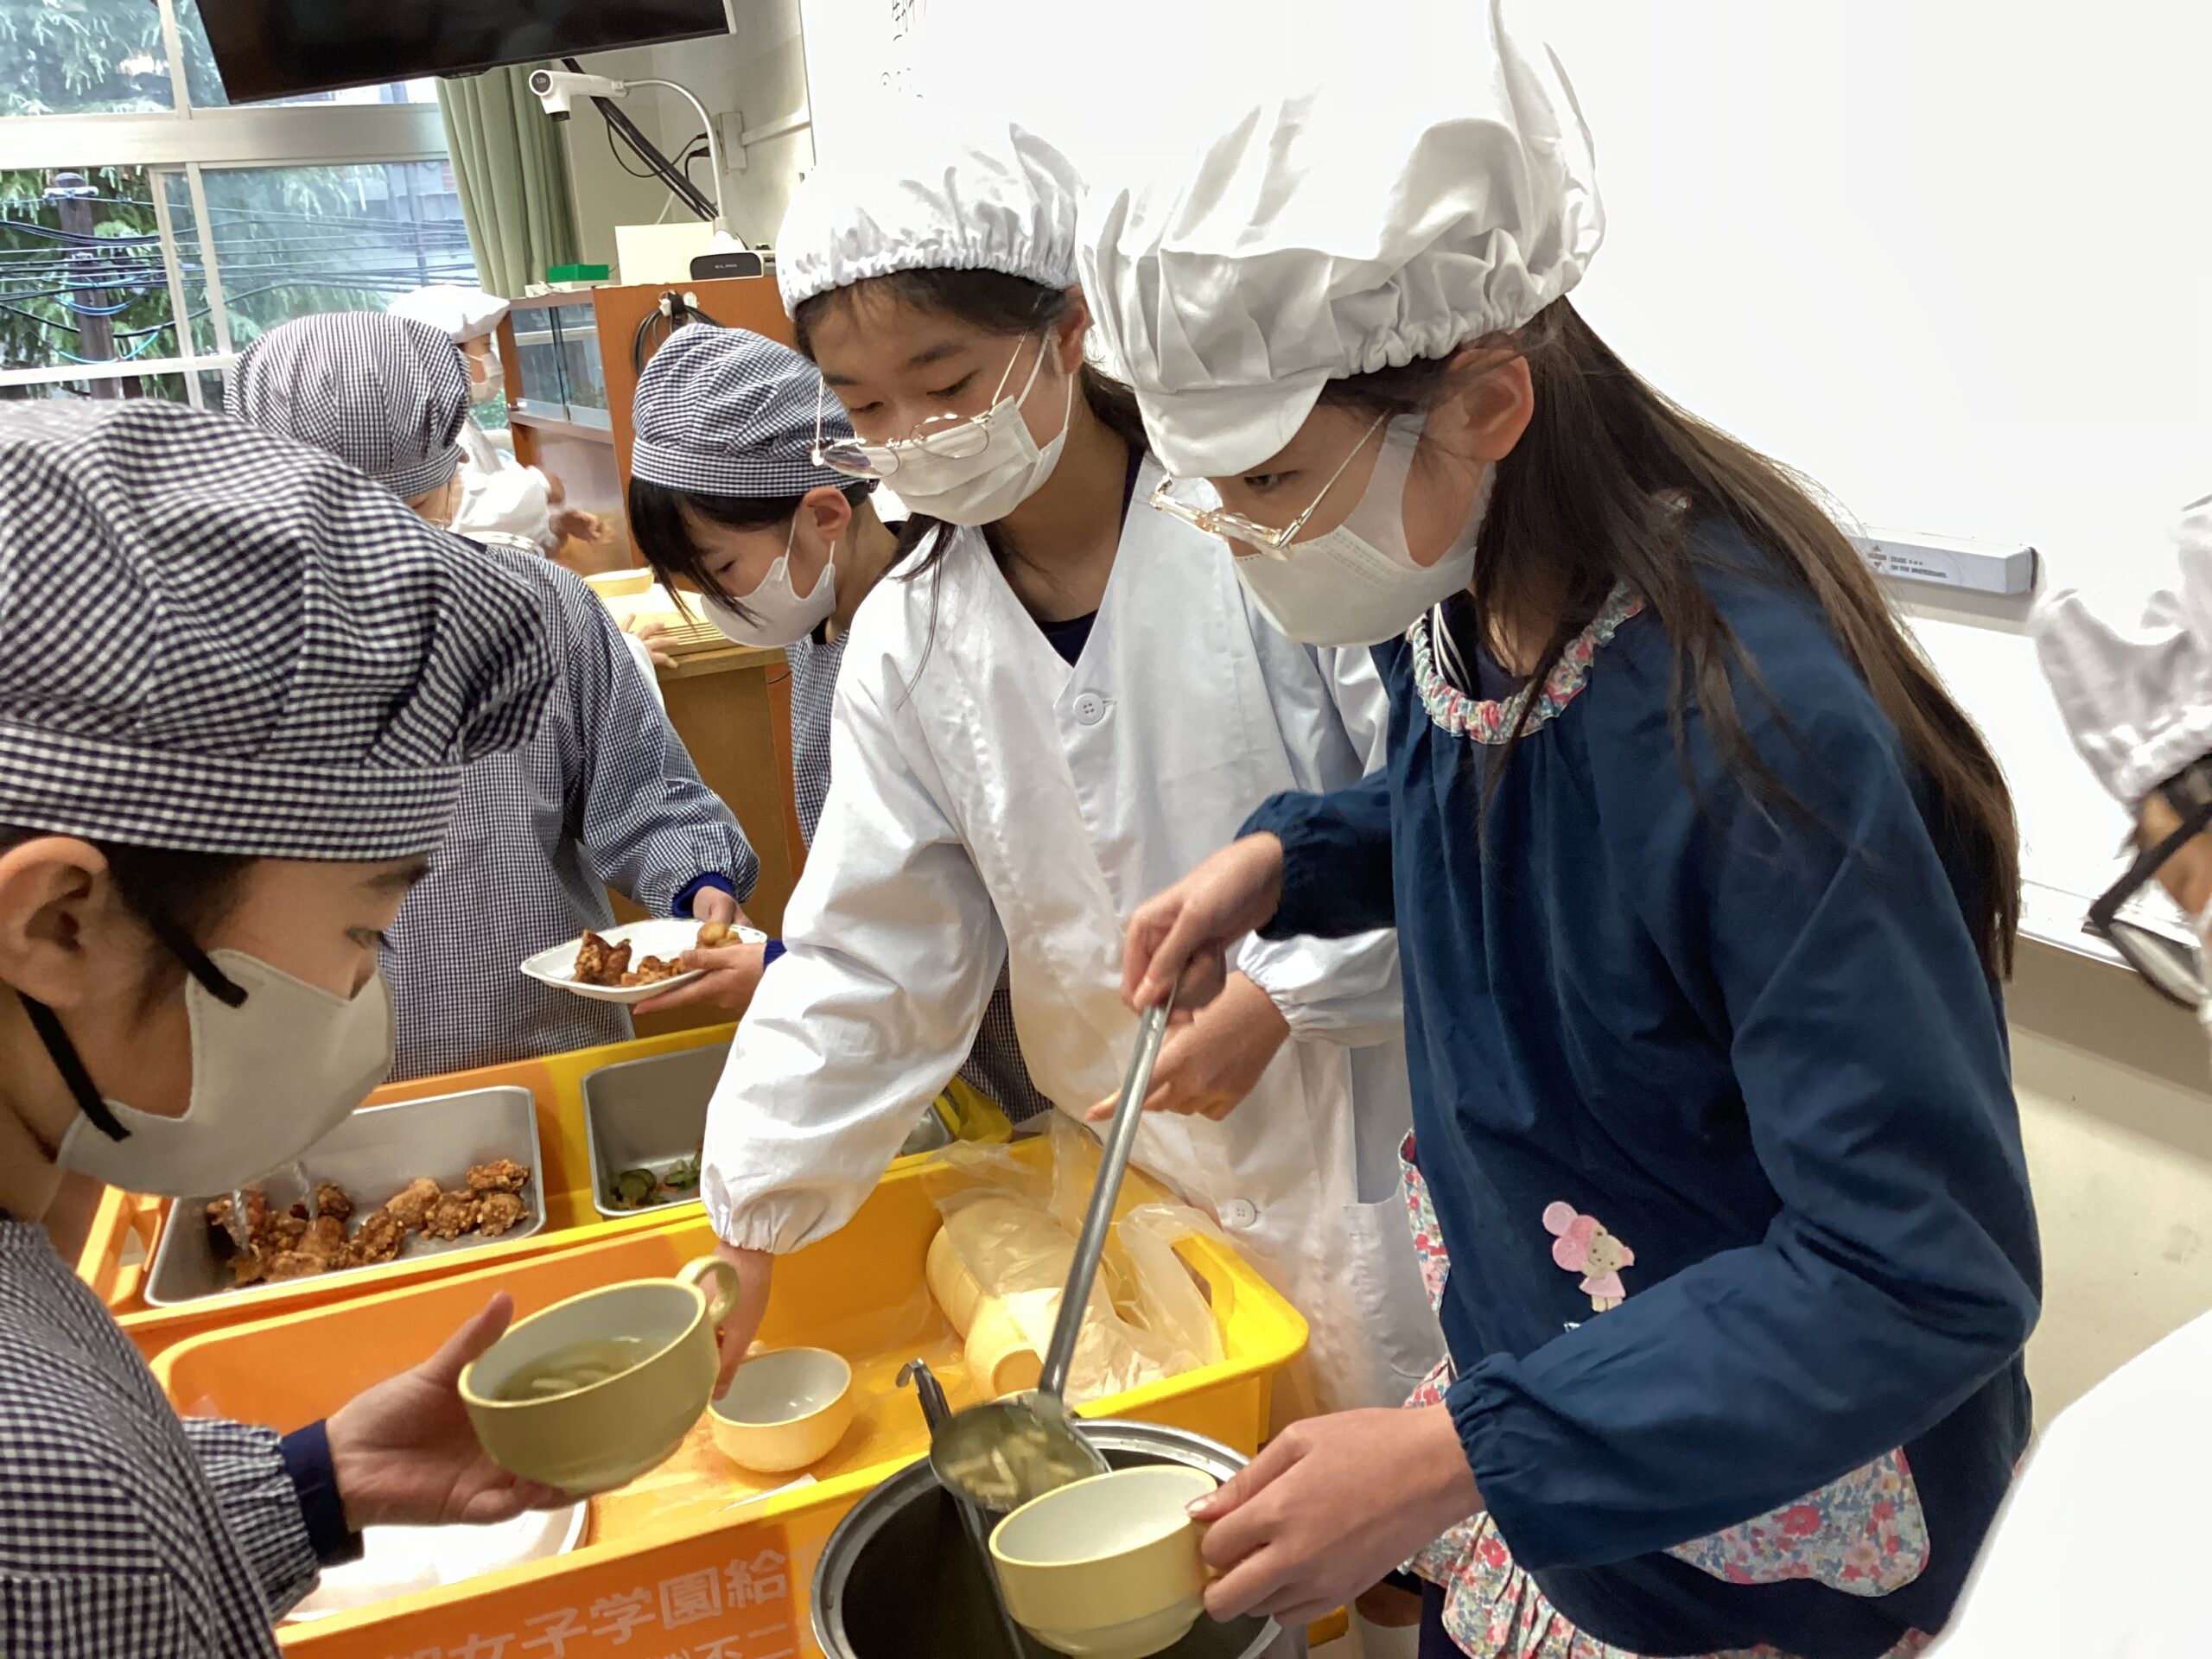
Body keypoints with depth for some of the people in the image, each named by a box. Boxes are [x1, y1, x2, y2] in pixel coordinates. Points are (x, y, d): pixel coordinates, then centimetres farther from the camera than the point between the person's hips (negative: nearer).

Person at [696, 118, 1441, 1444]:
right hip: (1160, 1187, 3)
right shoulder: (910, 651, -3)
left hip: (1388, 1122, -2)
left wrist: (1276, 996, -17)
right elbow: (863, 966, 1)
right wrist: (749, 1223, 1)